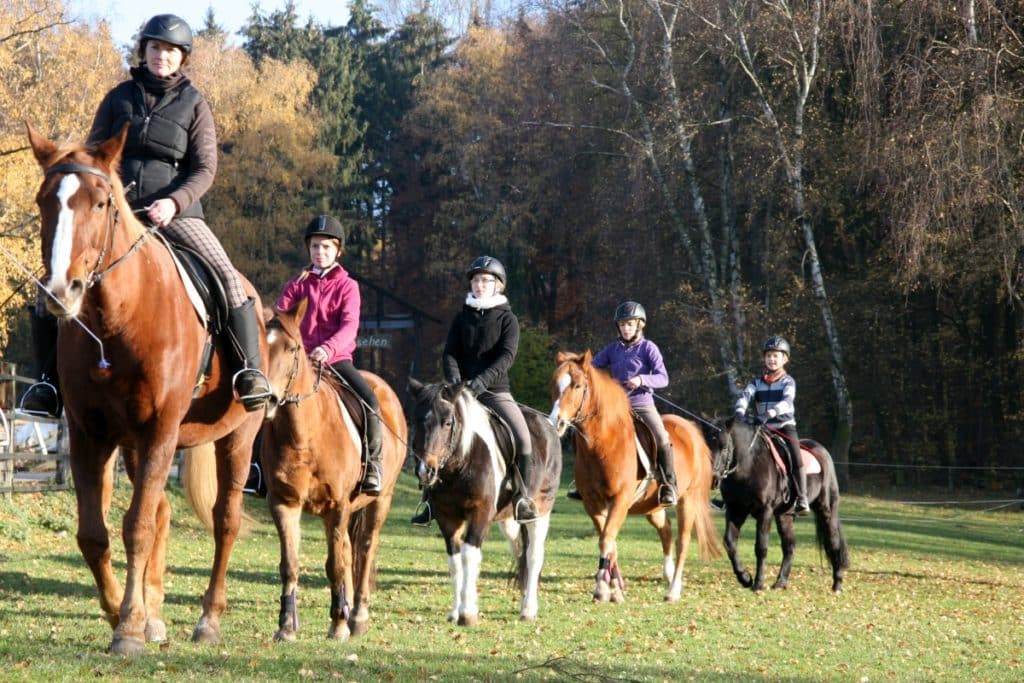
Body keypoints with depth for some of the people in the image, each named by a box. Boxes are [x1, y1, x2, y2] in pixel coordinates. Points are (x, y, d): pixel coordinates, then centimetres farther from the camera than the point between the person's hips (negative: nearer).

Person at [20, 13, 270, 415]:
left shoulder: (193, 105, 7)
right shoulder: (120, 97, 11)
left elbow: (205, 168, 0)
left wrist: (174, 202, -18)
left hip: (175, 212, -2)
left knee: (226, 275, -25)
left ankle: (248, 369, -16)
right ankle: (51, 378, -1)